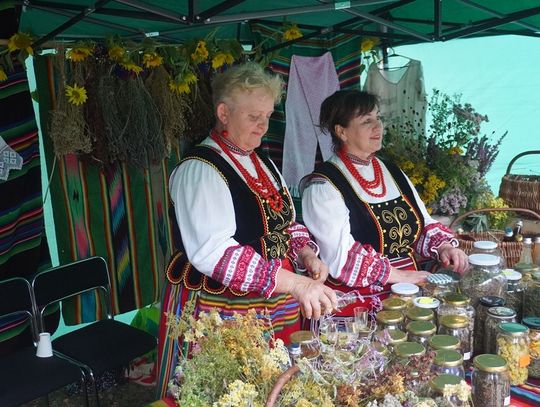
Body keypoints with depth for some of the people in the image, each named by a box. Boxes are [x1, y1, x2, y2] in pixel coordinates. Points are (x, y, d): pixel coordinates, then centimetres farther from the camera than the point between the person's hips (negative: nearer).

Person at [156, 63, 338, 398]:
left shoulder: (263, 165, 12)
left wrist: (305, 253, -1)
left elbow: (285, 224, 21)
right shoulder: (200, 169, -15)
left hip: (276, 309, 8)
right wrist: (295, 283, -30)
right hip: (220, 313, -7)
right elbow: (213, 252, -26)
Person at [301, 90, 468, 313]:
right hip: (355, 300, -7)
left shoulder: (393, 173, 16)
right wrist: (397, 275, -16)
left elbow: (424, 225, 20)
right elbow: (341, 257, -17)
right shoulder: (323, 186, -9)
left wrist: (443, 246, -1)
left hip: (408, 291, 7)